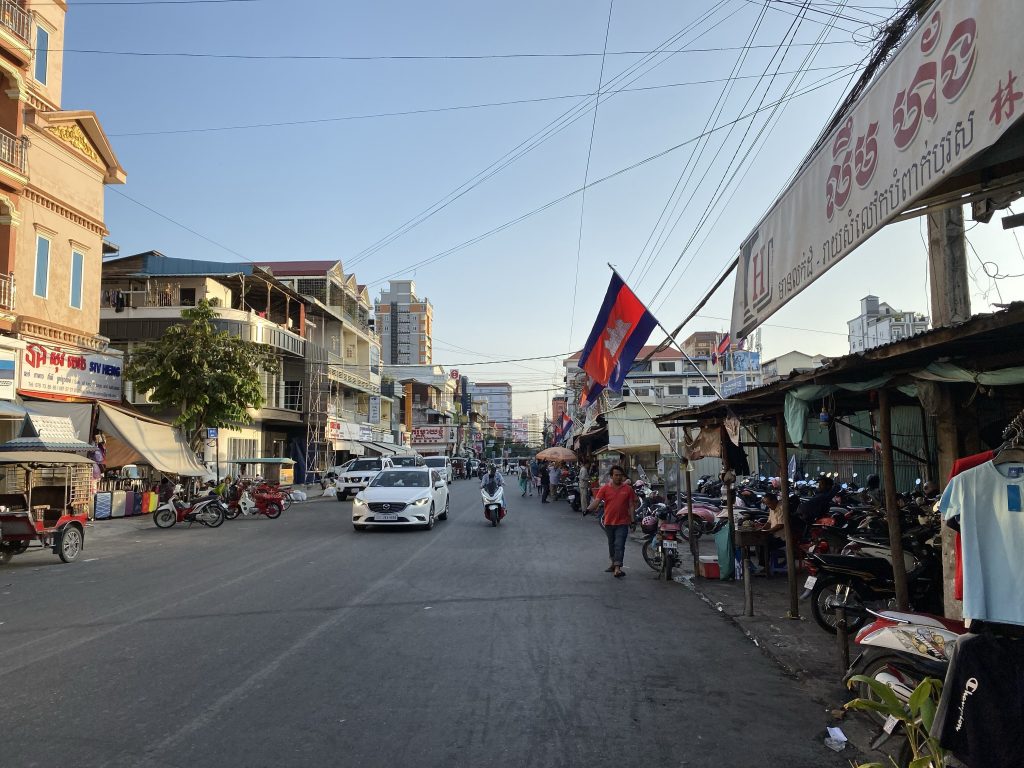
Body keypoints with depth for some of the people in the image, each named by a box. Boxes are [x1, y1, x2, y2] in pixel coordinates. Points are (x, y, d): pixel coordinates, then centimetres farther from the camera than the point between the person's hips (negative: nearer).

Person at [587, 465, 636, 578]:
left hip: (622, 523, -2)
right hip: (609, 522, 2)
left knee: (619, 545, -10)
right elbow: (596, 501, -11)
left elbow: (631, 505, 3)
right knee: (611, 544, 17)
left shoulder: (628, 488, -1)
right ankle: (614, 563, 35)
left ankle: (617, 568, -15)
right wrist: (588, 509, -29)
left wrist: (632, 520, -4)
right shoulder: (605, 488, -2)